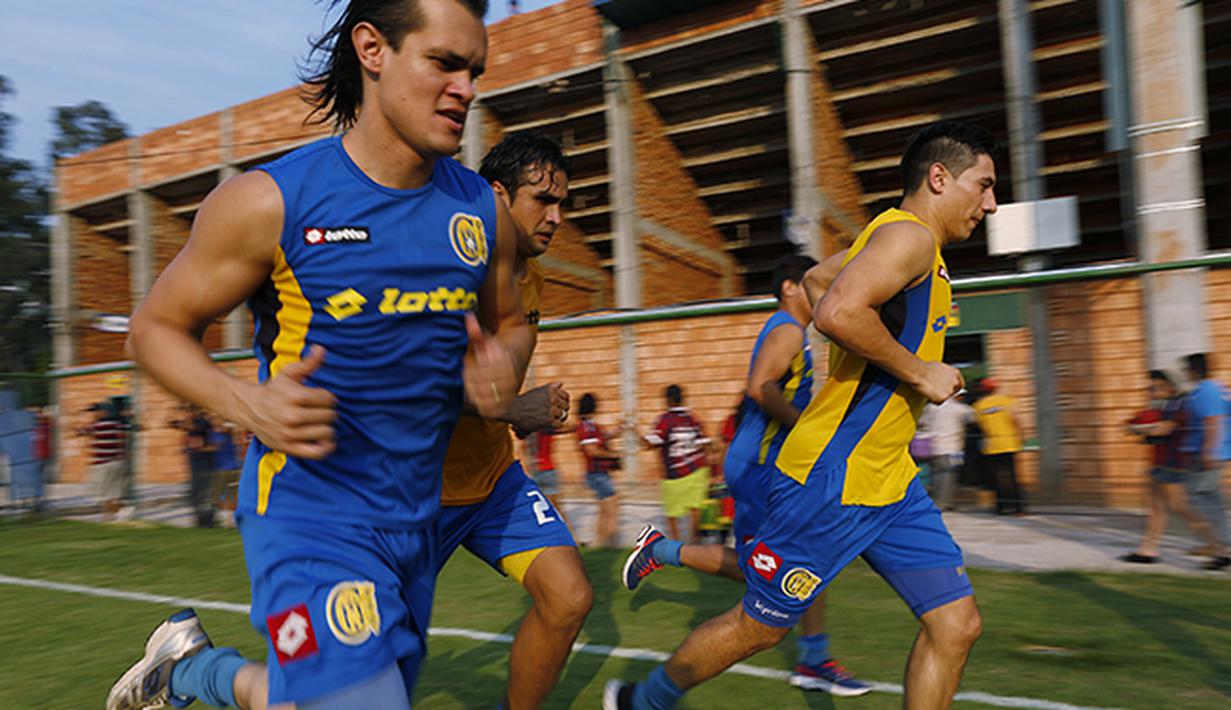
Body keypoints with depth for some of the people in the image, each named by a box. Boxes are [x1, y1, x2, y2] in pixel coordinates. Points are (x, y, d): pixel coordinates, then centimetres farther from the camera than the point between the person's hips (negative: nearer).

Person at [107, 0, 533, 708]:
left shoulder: (483, 210, 0)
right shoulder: (268, 201, -13)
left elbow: (510, 324, 15)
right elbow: (155, 327, -3)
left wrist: (503, 371, -8)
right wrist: (245, 401, -22)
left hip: (417, 517, 6)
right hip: (310, 514, -6)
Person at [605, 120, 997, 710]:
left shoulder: (920, 251, 17)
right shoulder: (909, 235, -13)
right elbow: (837, 313, -32)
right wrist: (918, 371, -19)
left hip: (889, 483, 10)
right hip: (831, 481, -10)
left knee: (956, 623, 8)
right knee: (758, 625, 5)